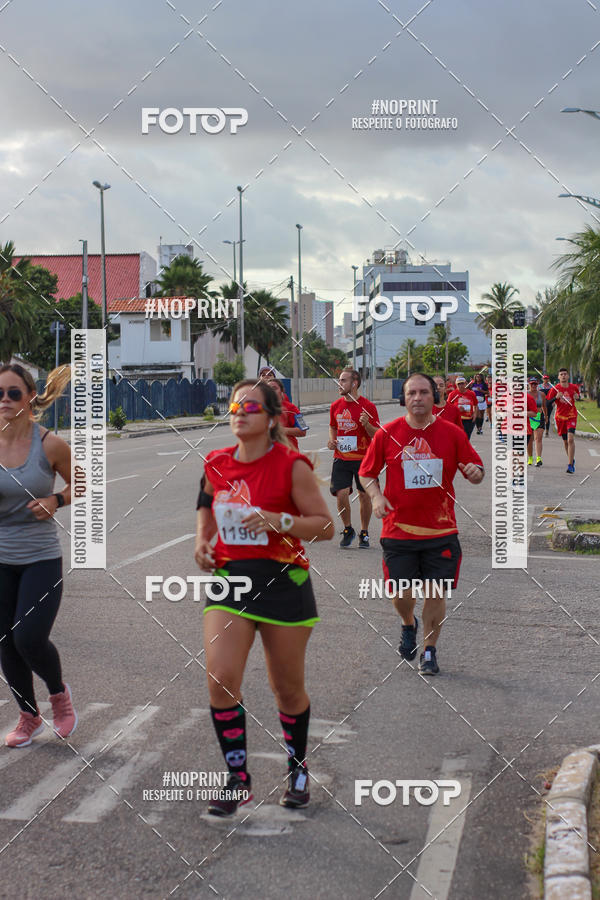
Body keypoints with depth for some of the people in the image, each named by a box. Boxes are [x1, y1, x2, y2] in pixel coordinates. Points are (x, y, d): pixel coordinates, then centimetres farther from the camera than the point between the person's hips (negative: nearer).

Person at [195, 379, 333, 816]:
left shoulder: (292, 465, -9)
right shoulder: (217, 464, 5)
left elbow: (326, 525, -7)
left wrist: (279, 521, -21)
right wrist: (203, 542, 7)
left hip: (283, 581, -3)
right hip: (229, 580, 3)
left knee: (288, 689, 8)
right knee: (220, 680, -12)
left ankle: (298, 770, 34)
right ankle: (238, 779, 5)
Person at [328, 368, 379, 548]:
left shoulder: (368, 406, -7)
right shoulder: (335, 406, 6)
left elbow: (377, 435, -5)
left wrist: (367, 424, -24)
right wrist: (332, 439, 2)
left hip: (363, 458, -3)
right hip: (341, 458, 3)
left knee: (364, 496, 3)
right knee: (341, 494, -9)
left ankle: (364, 533, 20)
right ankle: (347, 530, 13)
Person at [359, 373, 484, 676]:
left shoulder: (452, 433, 0)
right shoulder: (387, 433, -1)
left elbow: (476, 472, 6)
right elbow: (366, 472, 7)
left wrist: (475, 472, -18)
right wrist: (376, 496, -11)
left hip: (441, 530, 0)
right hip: (398, 530, 0)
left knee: (435, 593, 1)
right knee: (402, 593, 0)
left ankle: (429, 651, 20)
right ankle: (408, 625, 35)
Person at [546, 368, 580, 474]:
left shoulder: (574, 387, 1)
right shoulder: (555, 389, -4)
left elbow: (578, 395, 22)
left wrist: (577, 397, -2)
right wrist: (556, 397, -21)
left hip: (572, 416, -1)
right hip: (560, 416, 1)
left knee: (570, 439, -18)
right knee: (565, 441, 11)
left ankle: (570, 465, -18)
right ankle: (571, 460, 35)